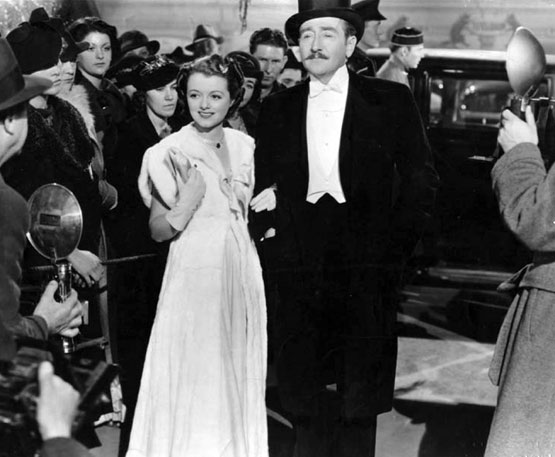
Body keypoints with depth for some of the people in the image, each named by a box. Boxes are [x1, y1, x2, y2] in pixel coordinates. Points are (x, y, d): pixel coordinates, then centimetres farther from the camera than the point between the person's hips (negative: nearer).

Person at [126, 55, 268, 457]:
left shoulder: (244, 145, 7)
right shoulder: (169, 152, -8)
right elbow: (158, 230, -7)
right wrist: (187, 202, -24)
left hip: (241, 271, 5)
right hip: (194, 272, -5)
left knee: (238, 374, 14)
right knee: (193, 378, 1)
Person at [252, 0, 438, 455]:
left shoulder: (392, 101, 3)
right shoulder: (277, 109, 11)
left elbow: (422, 180, 2)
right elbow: (263, 182, 15)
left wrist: (394, 248, -4)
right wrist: (265, 197, -6)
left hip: (366, 268, -2)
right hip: (301, 269, 2)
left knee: (359, 398, 4)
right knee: (306, 395, 5)